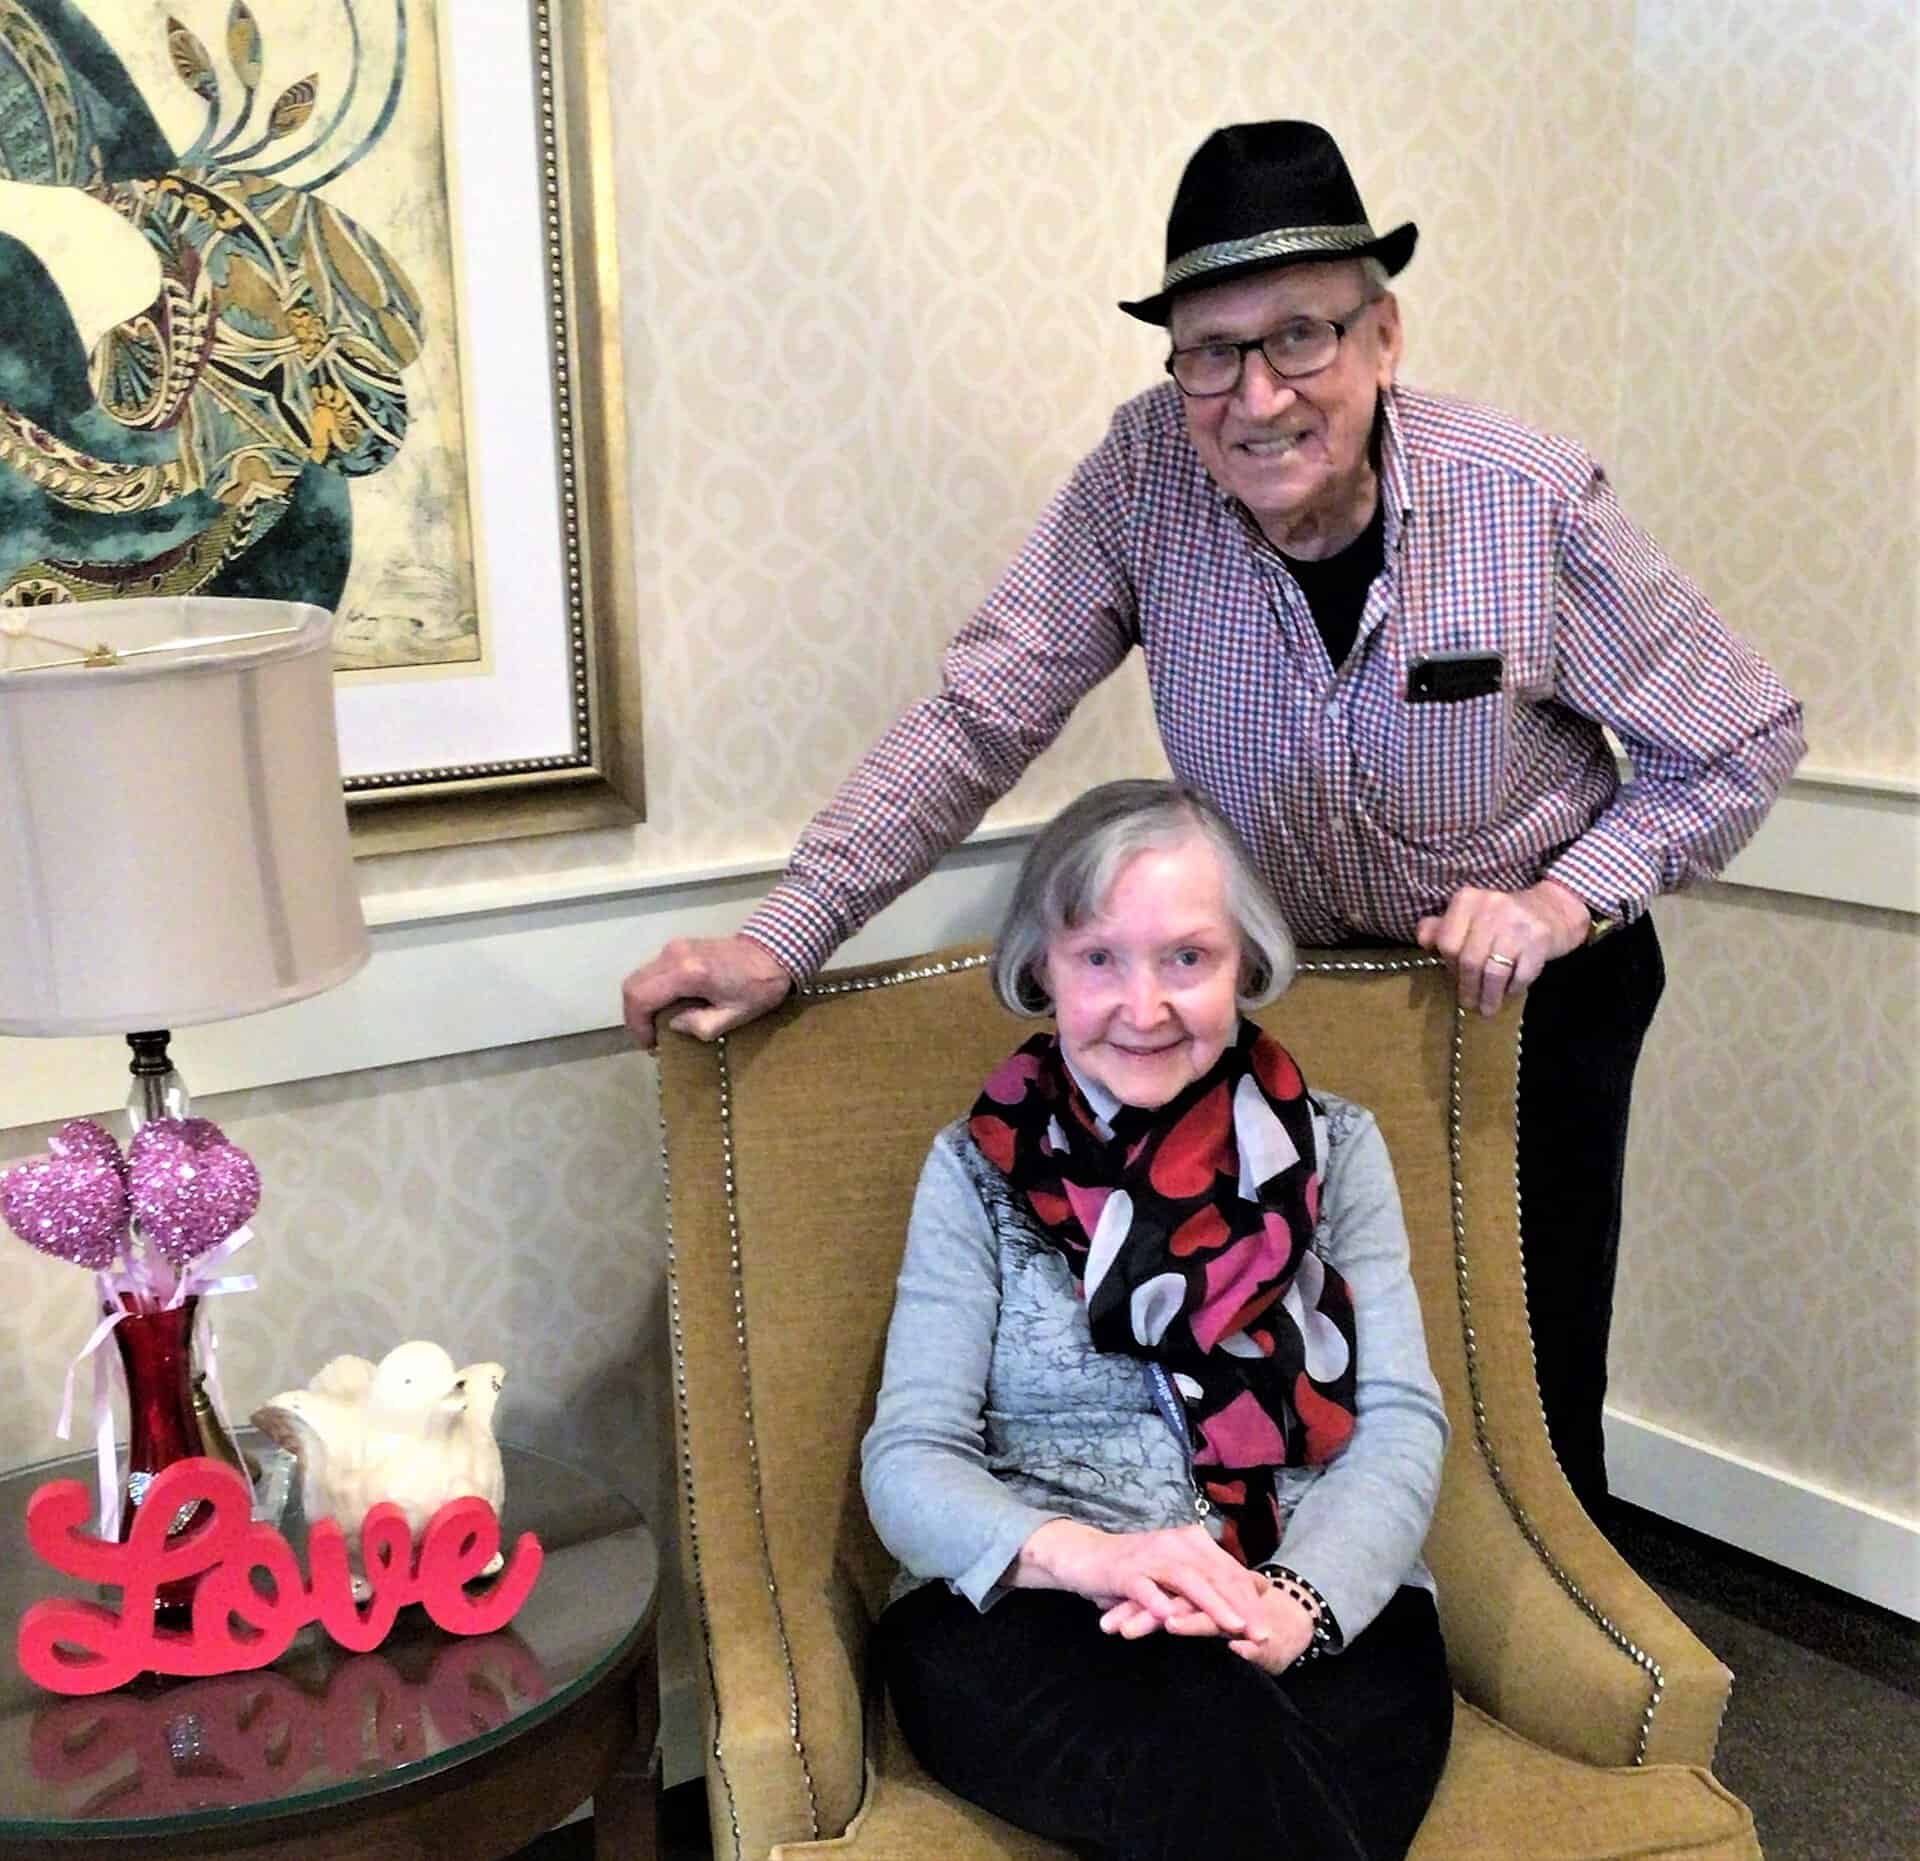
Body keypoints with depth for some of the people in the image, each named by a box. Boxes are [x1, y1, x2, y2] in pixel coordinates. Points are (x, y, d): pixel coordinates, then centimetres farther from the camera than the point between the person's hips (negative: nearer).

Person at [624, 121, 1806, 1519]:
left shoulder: (1536, 503, -21)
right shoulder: (1147, 476, -18)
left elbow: (1744, 744, -9)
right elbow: (979, 720, -16)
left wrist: (1565, 900, -21)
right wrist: (783, 938, -24)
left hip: (1532, 979, -1)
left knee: (1530, 1391, 2)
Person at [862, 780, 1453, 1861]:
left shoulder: (1332, 1150, 12)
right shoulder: (978, 1169, 9)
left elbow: (1401, 1425, 2)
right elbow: (909, 1459, 1)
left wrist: (1294, 1606, -19)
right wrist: (1087, 1555, -21)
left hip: (1325, 1620, 1)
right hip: (1028, 1616, 0)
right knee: (1215, 1750, -35)